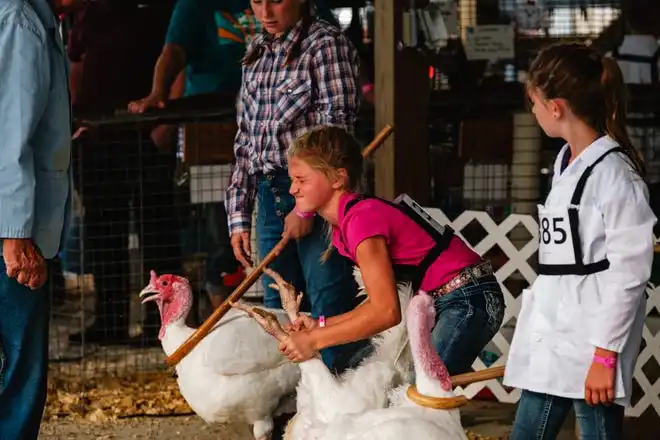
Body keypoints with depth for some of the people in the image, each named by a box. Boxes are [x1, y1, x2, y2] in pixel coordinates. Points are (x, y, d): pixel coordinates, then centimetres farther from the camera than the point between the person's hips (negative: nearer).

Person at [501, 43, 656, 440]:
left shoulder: (614, 173, -15)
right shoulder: (566, 161, 13)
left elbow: (629, 272, -16)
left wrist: (606, 354, -16)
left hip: (591, 343, -9)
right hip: (553, 336, 9)